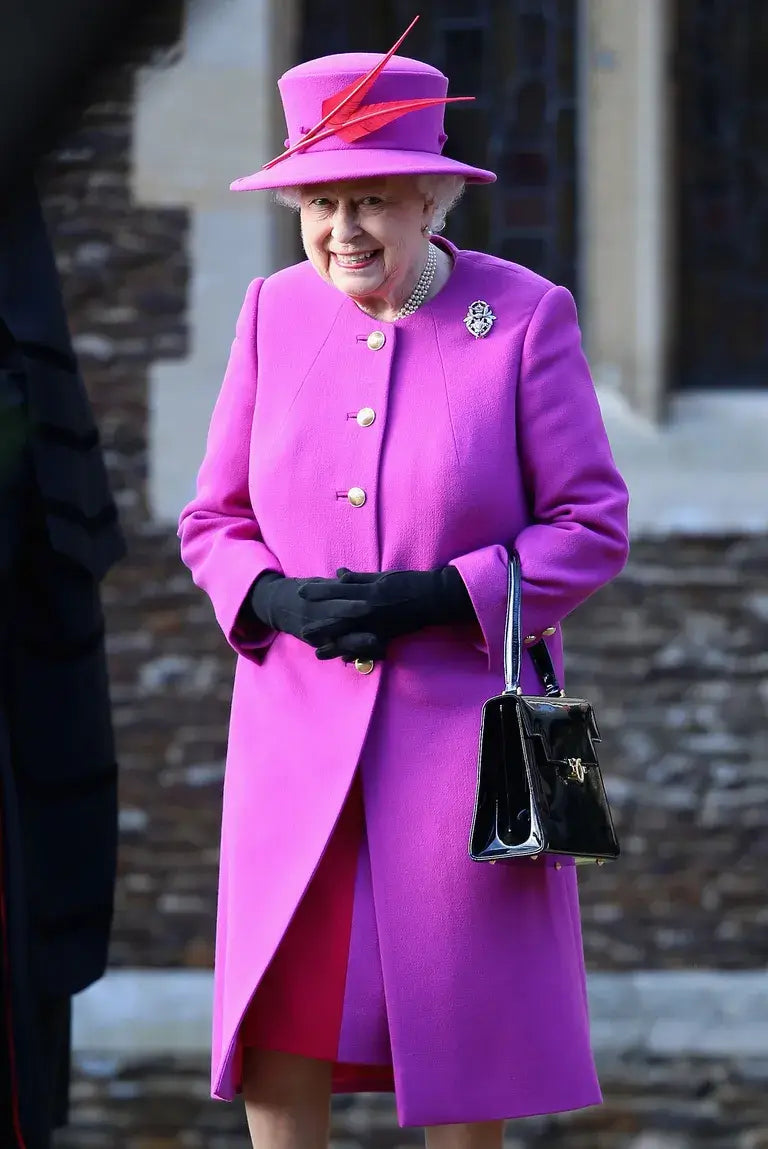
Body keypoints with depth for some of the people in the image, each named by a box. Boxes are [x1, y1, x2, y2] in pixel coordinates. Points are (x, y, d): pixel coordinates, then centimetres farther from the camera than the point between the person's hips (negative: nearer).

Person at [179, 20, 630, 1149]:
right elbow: (214, 521, 12)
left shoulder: (525, 315, -3)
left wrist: (438, 598, -16)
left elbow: (592, 525, -2)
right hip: (299, 736, 3)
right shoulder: (275, 311, 7)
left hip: (465, 731, -3)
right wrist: (277, 600, -10)